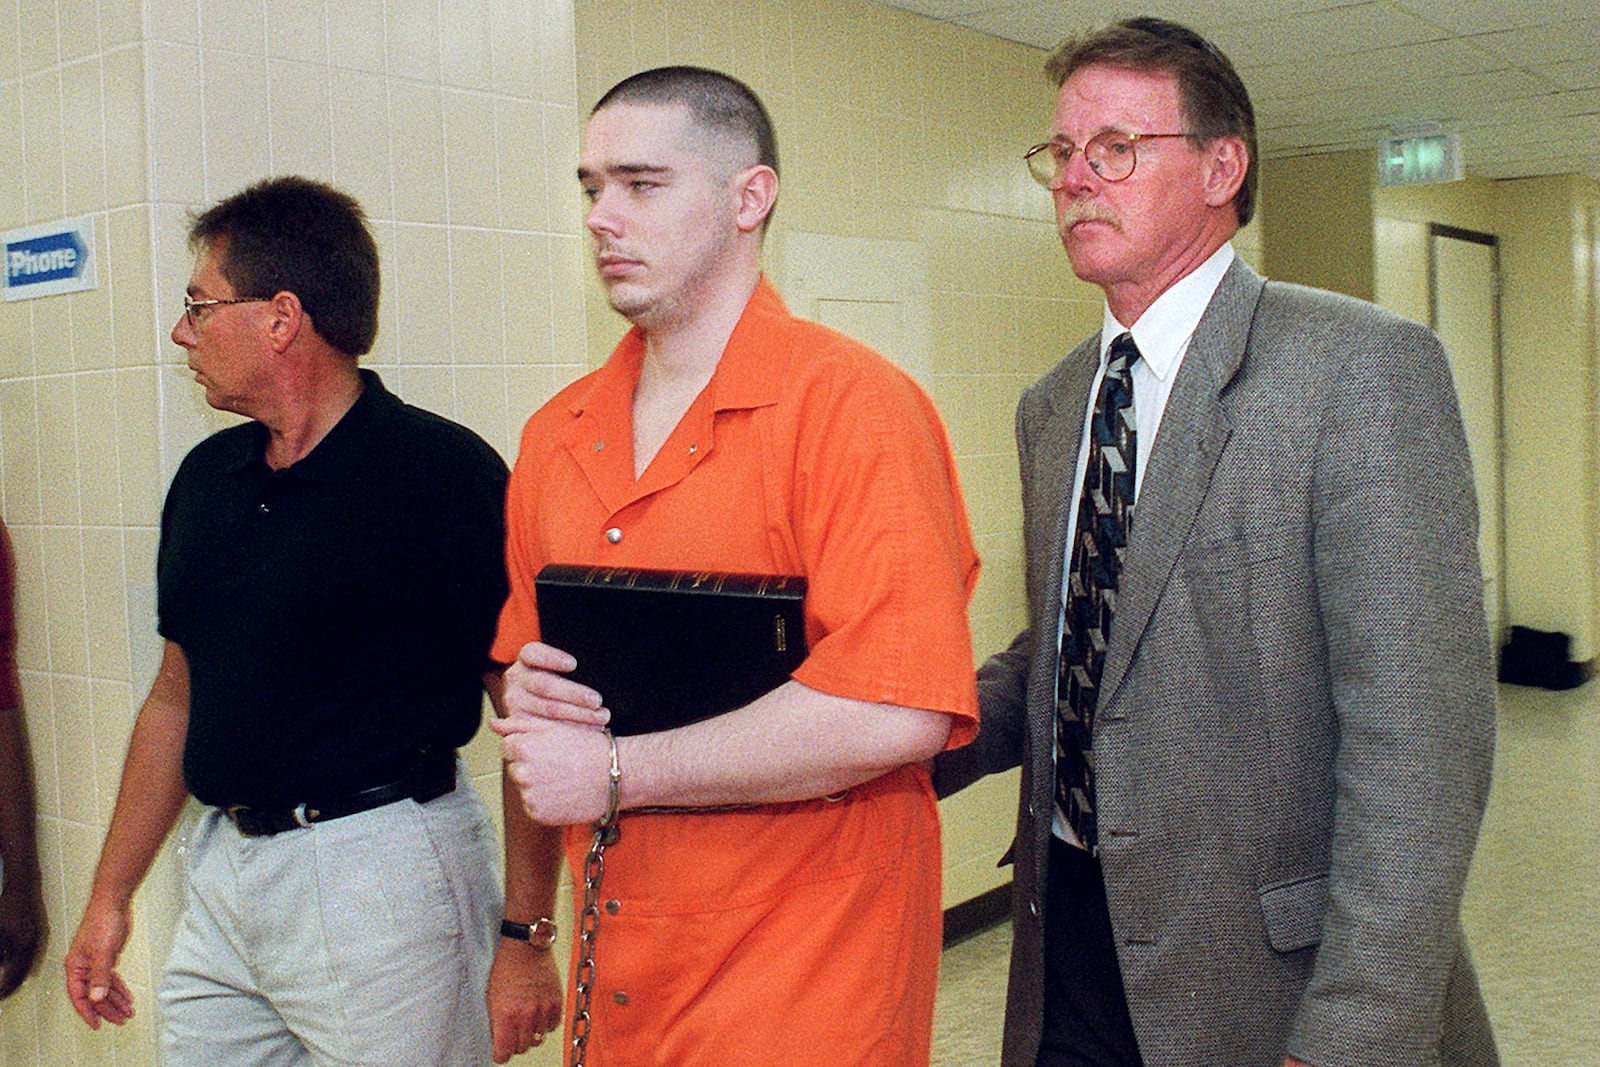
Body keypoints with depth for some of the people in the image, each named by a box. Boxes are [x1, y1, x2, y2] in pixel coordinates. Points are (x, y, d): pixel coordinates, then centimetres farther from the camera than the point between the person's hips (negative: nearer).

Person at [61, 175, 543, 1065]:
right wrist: (111, 895, 17)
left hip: (383, 871, -7)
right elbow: (179, 694, 16)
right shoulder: (207, 475, 8)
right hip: (224, 867, 7)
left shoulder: (441, 473, -15)